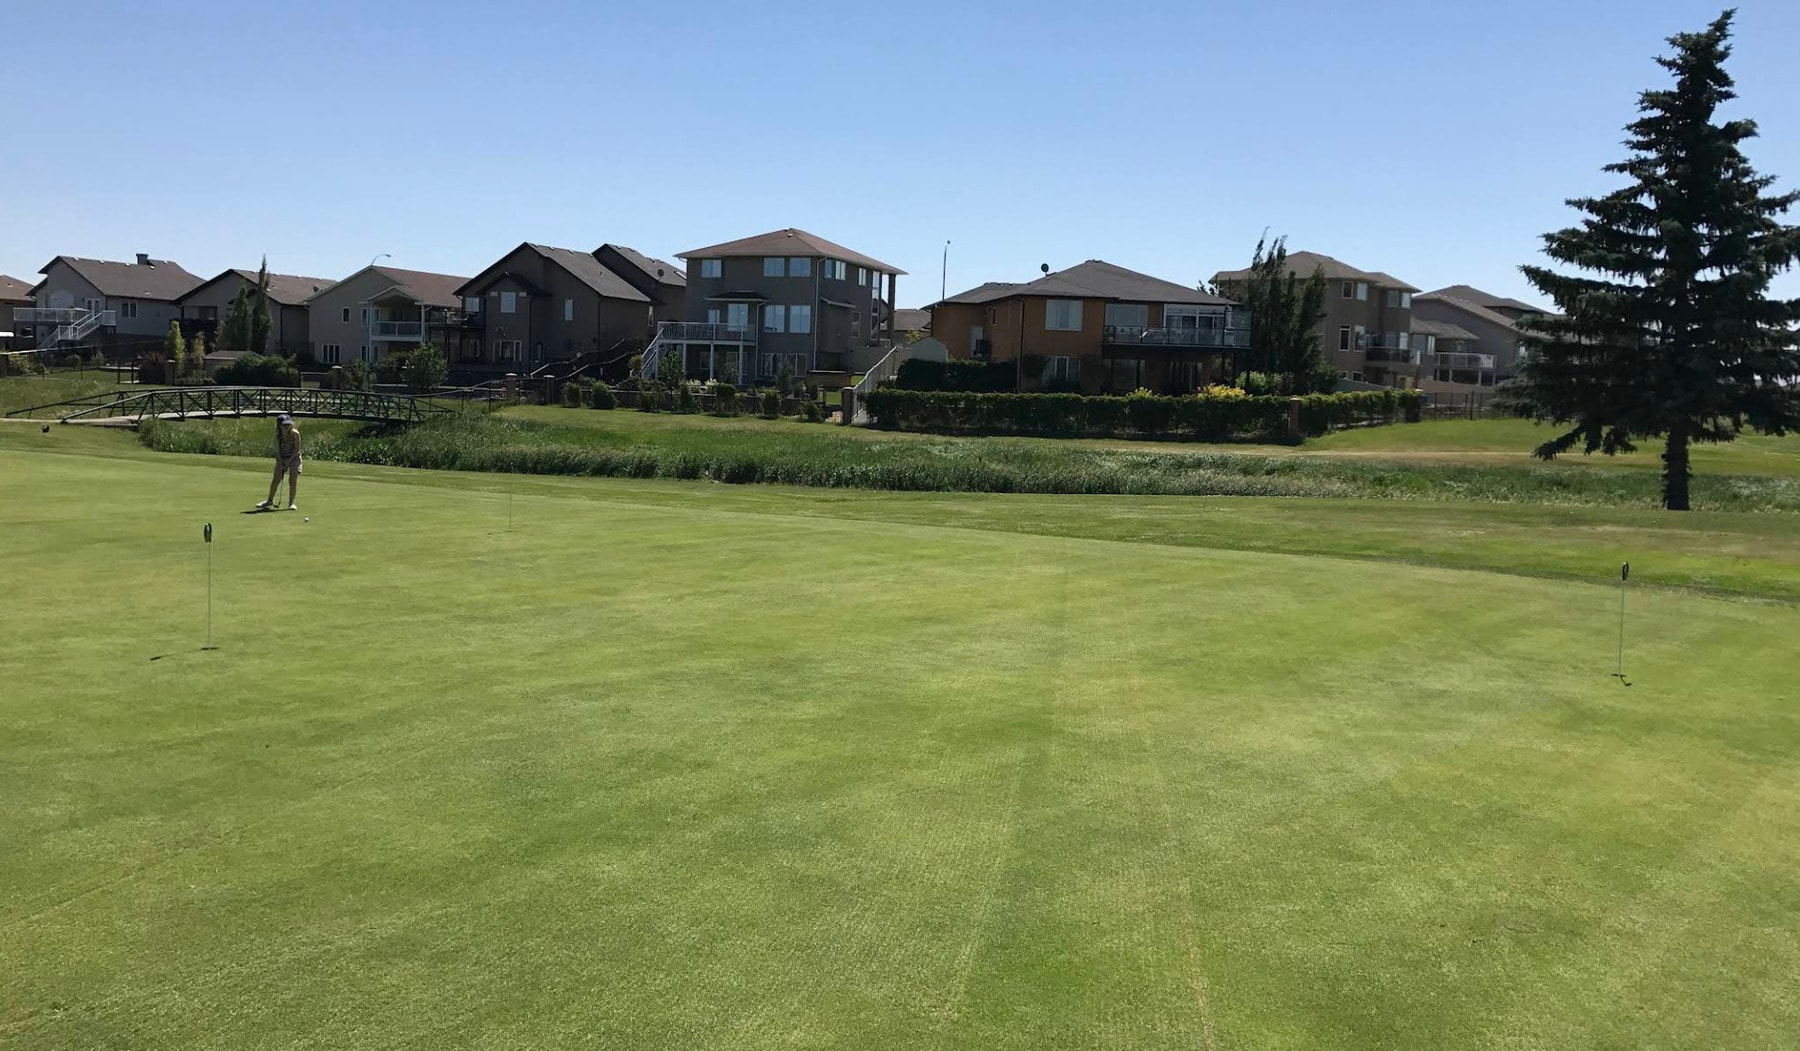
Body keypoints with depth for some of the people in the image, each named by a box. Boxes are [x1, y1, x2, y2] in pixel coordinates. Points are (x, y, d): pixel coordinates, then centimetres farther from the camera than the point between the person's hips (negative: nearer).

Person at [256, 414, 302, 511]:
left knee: (293, 480, -9)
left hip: (294, 458, -3)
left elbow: (297, 449, -14)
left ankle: (291, 502, 0)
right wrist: (281, 462, -15)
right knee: (275, 479, 1)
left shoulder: (295, 434, -19)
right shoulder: (278, 435, -11)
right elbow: (277, 450, -8)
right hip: (282, 458, 3)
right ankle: (270, 501, 13)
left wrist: (289, 460, -17)